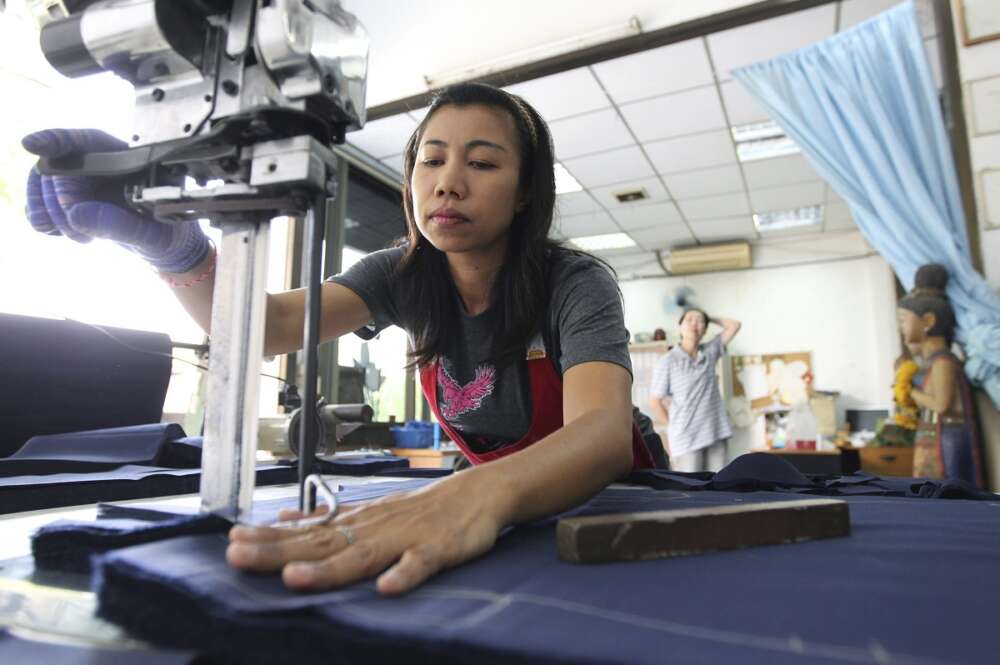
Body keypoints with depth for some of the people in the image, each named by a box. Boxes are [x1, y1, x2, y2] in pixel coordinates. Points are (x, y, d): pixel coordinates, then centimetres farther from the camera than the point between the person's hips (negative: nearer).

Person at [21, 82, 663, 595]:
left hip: (607, 496, -2)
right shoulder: (405, 276, -9)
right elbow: (267, 325, -21)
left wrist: (482, 492, -58)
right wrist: (173, 245, -40)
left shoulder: (575, 283, -21)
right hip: (491, 487, 3)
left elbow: (604, 431, -38)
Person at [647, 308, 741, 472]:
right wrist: (675, 427, 3)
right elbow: (654, 402, -3)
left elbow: (734, 325, 16)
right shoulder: (667, 362, -8)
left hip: (716, 434, 5)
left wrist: (709, 318, 15)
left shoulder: (710, 352, 8)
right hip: (687, 439, -5)